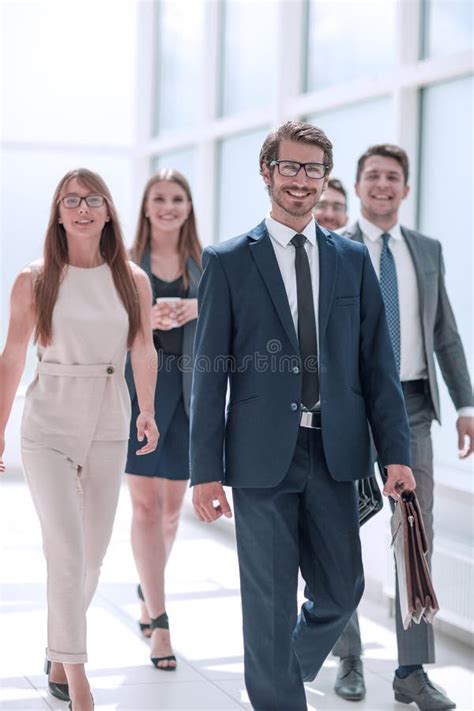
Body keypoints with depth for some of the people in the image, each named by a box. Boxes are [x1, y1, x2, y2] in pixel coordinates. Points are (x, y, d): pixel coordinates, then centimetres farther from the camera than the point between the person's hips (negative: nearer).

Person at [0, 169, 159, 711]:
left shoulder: (132, 280, 1)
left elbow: (144, 352, 12)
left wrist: (147, 412, 18)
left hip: (109, 427, 3)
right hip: (49, 426, -3)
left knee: (93, 555, 11)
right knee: (67, 555, -9)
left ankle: (59, 656, 31)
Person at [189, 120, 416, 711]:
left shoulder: (353, 259, 9)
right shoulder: (228, 261, 1)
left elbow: (377, 361, 8)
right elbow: (210, 372, -1)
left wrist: (396, 451, 0)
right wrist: (205, 471, -5)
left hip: (335, 454, 3)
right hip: (262, 456, -3)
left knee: (341, 592, 10)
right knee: (270, 602, 2)